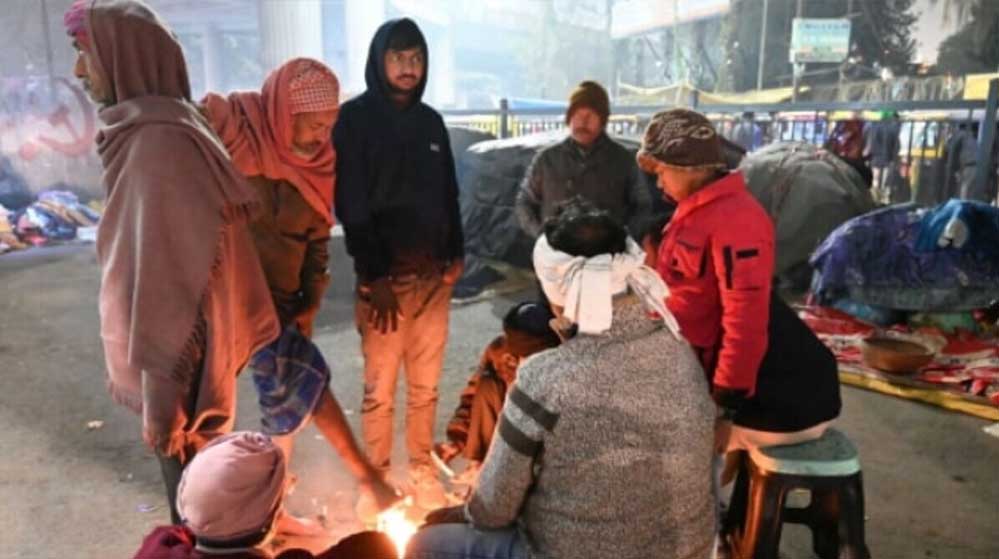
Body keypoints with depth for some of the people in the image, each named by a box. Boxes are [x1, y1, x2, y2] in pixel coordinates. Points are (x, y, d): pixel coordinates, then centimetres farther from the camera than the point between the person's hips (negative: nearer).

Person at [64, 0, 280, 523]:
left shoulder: (159, 142, -23)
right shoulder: (146, 133, 7)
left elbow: (170, 280, -24)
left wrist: (161, 397, -19)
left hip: (177, 361, -9)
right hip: (174, 354, 9)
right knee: (195, 479, 24)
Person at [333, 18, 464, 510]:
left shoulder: (430, 121, 14)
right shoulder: (354, 118, -3)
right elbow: (351, 205, -9)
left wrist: (455, 254, 6)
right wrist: (374, 274, -13)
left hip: (433, 273, 5)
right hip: (385, 275, -4)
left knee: (425, 384, 10)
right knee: (379, 387, 1)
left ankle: (422, 471, 24)